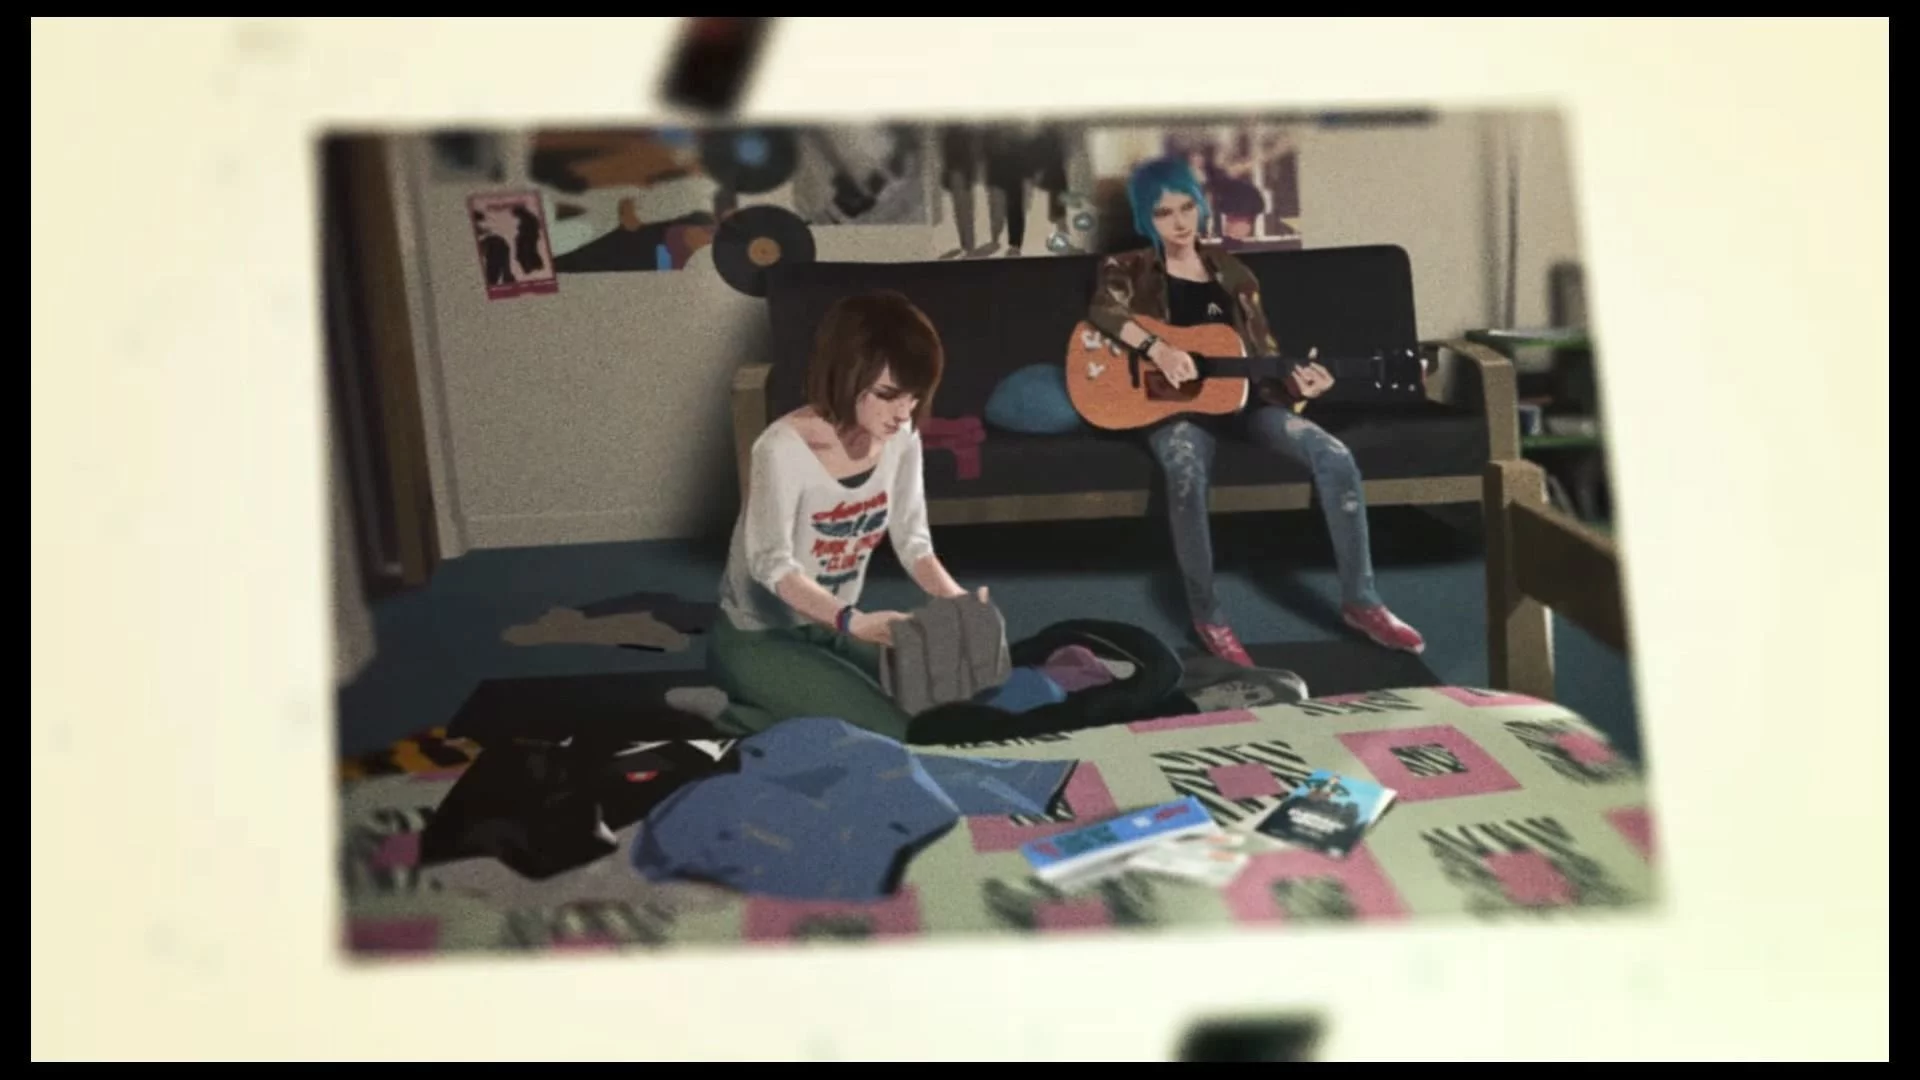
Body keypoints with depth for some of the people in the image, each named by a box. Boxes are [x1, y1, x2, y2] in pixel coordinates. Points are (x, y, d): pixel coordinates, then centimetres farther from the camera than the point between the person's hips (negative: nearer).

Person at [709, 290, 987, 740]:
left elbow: (912, 541, -1)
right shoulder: (784, 448, -27)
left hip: (834, 626, 7)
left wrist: (956, 600, -21)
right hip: (760, 638, -7)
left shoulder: (900, 436, -7)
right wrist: (853, 619, -45)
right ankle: (733, 715, -4)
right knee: (888, 732, -21)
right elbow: (772, 566, -30)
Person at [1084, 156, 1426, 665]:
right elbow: (1102, 312, -16)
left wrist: (1296, 380, -9)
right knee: (1186, 472, -40)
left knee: (1334, 455, -20)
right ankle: (1208, 617, -24)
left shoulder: (1232, 273, 17)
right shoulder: (1128, 270, 7)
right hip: (1175, 404, -4)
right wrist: (1157, 347, -31)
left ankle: (1360, 601, -12)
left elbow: (1263, 349, 13)